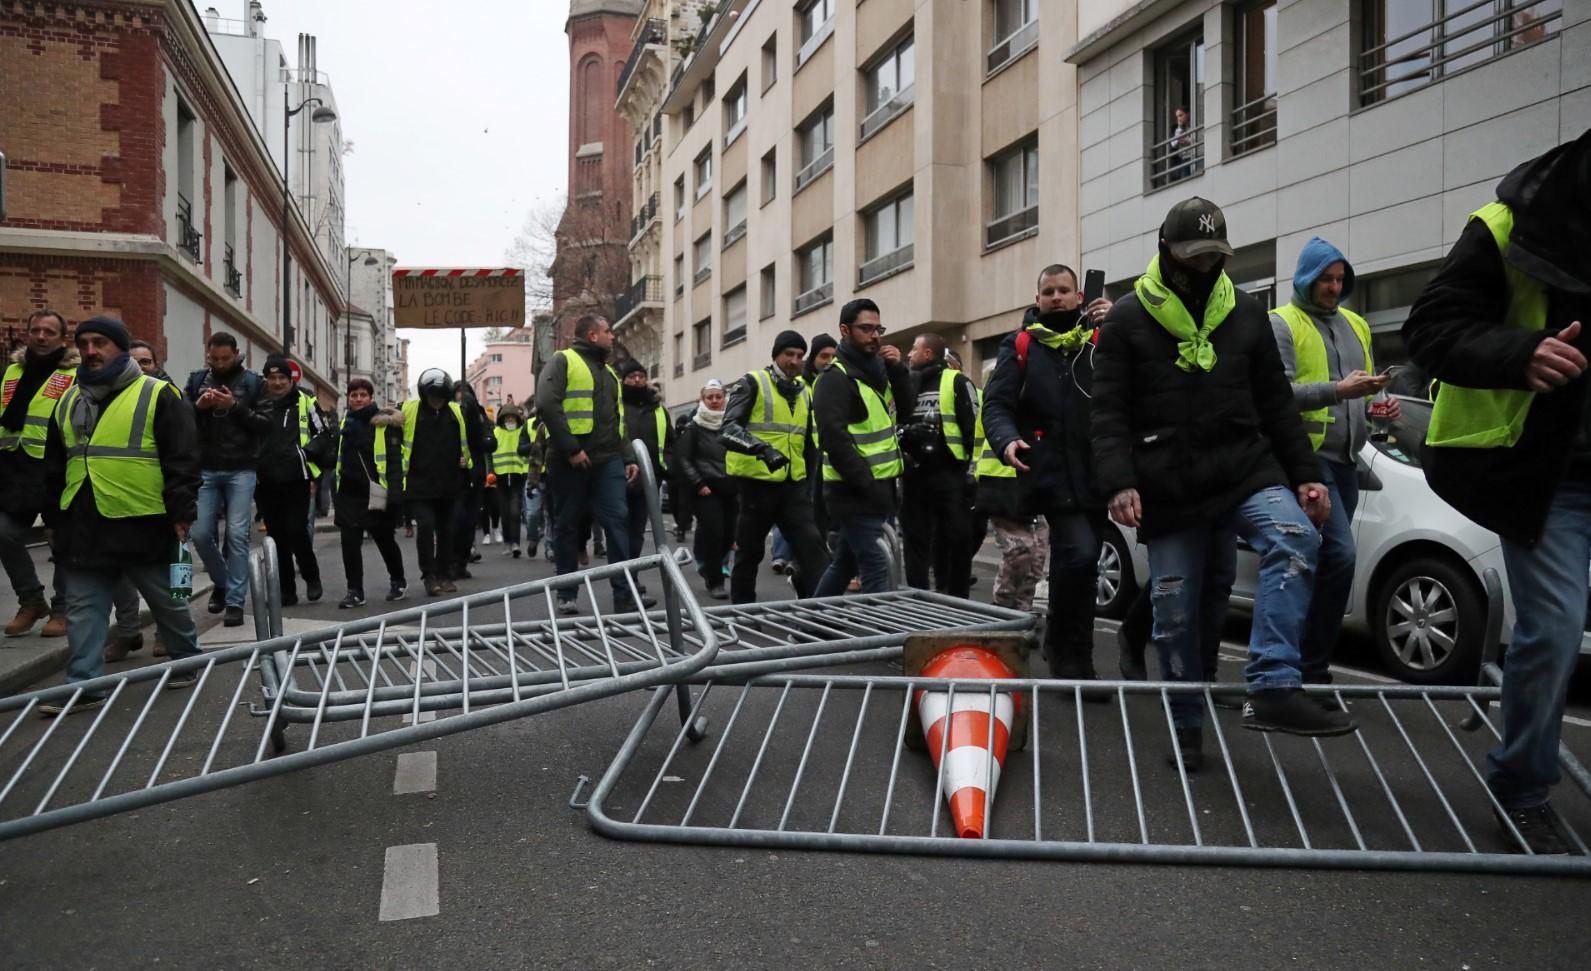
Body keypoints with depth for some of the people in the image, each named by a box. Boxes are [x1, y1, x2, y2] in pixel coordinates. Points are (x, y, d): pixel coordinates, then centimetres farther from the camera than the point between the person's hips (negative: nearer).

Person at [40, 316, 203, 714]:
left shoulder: (157, 395, -4)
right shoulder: (68, 401, 14)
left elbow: (182, 460, -8)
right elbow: (54, 468, 21)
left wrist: (181, 514, -13)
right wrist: (54, 518, 19)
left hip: (143, 524, -5)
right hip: (83, 525, 6)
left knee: (167, 601, 8)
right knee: (84, 609, 6)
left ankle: (187, 662, 26)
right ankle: (83, 685, 12)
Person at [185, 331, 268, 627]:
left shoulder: (253, 382, 3)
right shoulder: (196, 380, 10)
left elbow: (266, 424, -5)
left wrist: (235, 407, -16)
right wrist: (198, 406, -12)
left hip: (241, 470, -3)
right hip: (205, 469, 3)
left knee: (237, 534, -6)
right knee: (200, 533, 1)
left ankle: (235, 601, 0)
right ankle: (221, 582, 26)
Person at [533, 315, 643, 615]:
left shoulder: (608, 371, 22)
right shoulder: (564, 361, -2)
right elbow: (547, 405, -16)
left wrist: (627, 458, 15)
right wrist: (571, 449, -19)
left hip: (608, 461, 6)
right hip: (571, 462, -6)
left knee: (617, 522, -4)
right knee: (568, 526, 4)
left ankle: (625, 593, -3)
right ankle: (567, 595, 13)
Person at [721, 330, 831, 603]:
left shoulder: (804, 390, 15)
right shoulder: (752, 383, -5)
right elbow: (730, 428, -18)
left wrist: (809, 479, 21)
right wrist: (763, 449, -34)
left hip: (793, 484, 5)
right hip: (757, 482, -5)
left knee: (811, 545, -7)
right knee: (749, 551, 7)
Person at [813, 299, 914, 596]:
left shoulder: (876, 370, 14)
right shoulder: (836, 378, -13)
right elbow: (834, 439, -21)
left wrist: (899, 370, 1)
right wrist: (867, 485, -21)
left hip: (876, 488, 9)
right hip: (857, 492, -9)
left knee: (845, 563, 16)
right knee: (876, 567, -8)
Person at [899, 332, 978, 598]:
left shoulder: (956, 382, -1)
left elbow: (973, 427, -6)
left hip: (948, 473, -5)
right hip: (913, 475, 6)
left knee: (956, 540, -2)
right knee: (915, 541, 9)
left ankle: (956, 601, 8)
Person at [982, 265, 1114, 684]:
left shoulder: (1100, 341, 12)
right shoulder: (1020, 346, 7)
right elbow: (995, 404, 1)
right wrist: (1006, 440, -20)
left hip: (1094, 477, 4)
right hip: (1050, 475, -4)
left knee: (1081, 563, 14)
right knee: (1079, 555, -21)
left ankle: (1069, 654, 33)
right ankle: (1070, 654, -3)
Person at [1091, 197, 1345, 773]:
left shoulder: (1245, 314, 12)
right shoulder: (1128, 320, 2)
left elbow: (1276, 402, 14)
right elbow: (1110, 411, -4)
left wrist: (1305, 475, 6)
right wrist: (1119, 483, -17)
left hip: (1247, 470, 2)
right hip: (1169, 488, -2)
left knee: (1294, 537, -28)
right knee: (1175, 614, 3)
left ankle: (1273, 688, -30)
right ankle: (1186, 726, 21)